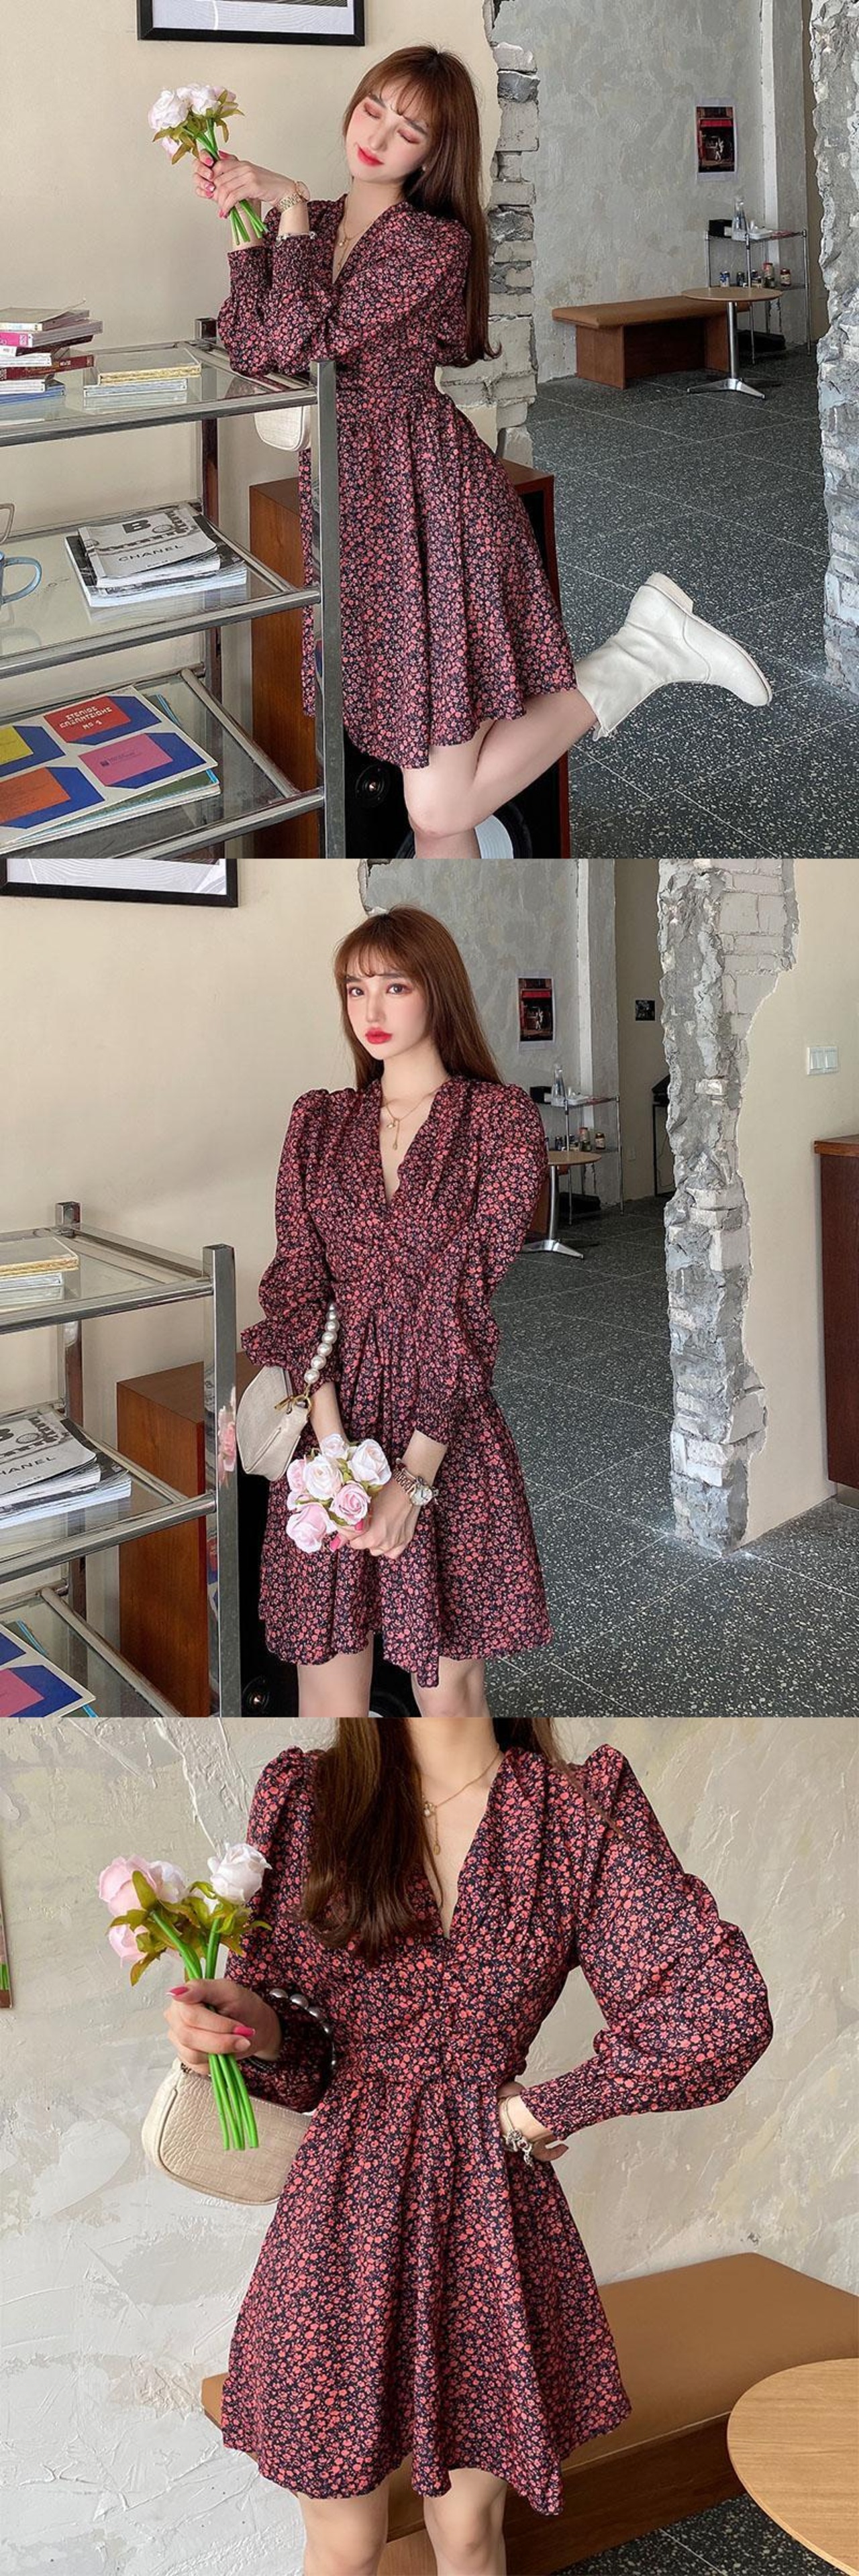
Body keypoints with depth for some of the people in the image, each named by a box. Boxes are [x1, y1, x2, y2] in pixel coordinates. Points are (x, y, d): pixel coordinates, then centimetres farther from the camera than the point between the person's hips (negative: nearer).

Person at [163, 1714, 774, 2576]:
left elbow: (726, 2013, -9)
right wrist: (257, 2033, -19)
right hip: (345, 2213, 0)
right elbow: (299, 2052, 5)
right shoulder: (303, 1797, -2)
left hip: (495, 2213, 1)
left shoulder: (586, 1810, -3)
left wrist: (537, 2110, -6)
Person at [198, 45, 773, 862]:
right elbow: (250, 350, -2)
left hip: (428, 507, -7)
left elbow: (300, 343, -20)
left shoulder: (435, 243, -12)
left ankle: (644, 654, 1)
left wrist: (288, 205, -12)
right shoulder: (317, 223, 10)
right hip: (349, 503, 7)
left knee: (440, 808, -10)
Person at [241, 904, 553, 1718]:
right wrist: (334, 1447, -12)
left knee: (449, 1683, 2)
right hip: (329, 1415, 3)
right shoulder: (318, 1123, 12)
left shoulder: (501, 1118, 0)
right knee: (327, 1675, 0)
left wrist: (415, 1473, -16)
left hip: (449, 1434, -3)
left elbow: (471, 1293, -8)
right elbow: (297, 1284, 3)